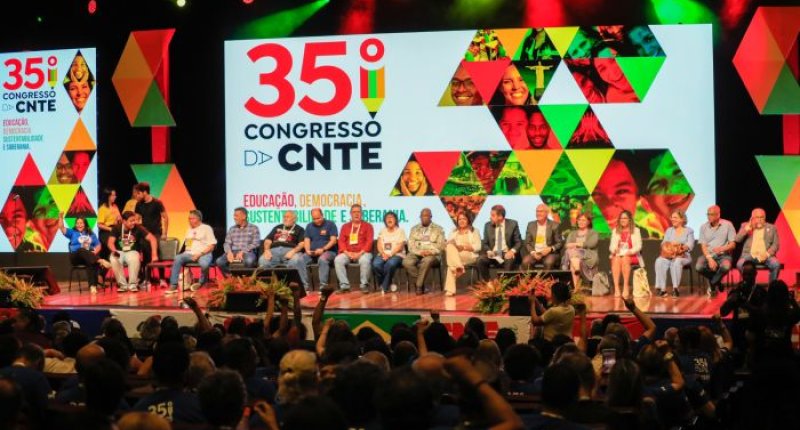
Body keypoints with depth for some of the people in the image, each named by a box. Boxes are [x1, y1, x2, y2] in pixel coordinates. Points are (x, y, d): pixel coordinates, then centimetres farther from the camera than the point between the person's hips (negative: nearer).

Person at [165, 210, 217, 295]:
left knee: (204, 264, -38)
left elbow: (211, 246, -5)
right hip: (190, 253, 5)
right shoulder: (189, 230, 24)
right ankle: (173, 286, -27)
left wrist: (200, 254, -16)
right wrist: (186, 252, 2)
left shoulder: (206, 228, 3)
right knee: (177, 258, -25)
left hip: (204, 254, -5)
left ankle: (201, 283, -7)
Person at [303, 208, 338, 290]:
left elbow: (333, 240, -7)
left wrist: (323, 249, -20)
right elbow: (306, 240, 10)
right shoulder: (309, 226, 17)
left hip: (328, 251, -4)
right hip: (312, 253, 4)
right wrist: (308, 250, -11)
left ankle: (323, 285, -42)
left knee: (322, 259, -39)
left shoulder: (330, 224, 3)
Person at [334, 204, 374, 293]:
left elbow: (369, 242, -2)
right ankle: (344, 285, -25)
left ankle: (364, 285, -23)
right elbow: (341, 241, 8)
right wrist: (347, 253, -11)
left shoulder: (367, 226, 9)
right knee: (338, 260, -28)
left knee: (365, 260, -37)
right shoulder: (345, 227, 18)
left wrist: (360, 253, -16)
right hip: (347, 253, 3)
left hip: (363, 253, -3)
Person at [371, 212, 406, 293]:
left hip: (397, 255, -3)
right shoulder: (382, 231, 18)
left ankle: (384, 286, -23)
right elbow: (379, 245, 7)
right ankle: (389, 284, -14)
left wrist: (390, 254, -19)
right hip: (383, 255, 3)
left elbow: (400, 246, -5)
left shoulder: (400, 231, 7)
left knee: (390, 264, -38)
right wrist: (383, 254, -14)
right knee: (376, 264, -31)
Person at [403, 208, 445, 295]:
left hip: (432, 255, -2)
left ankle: (419, 286, -26)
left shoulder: (438, 229, 12)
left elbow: (441, 246, 3)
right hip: (416, 253, 2)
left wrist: (430, 252, -16)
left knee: (426, 261, -40)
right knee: (406, 262, -32)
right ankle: (421, 285, -20)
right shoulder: (414, 229, 17)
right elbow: (411, 245, 7)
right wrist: (420, 252, -13)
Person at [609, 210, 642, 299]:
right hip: (618, 254, 2)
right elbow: (612, 245, 9)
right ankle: (616, 288, -42)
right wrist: (614, 250, -14)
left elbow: (638, 246, 1)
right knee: (616, 260, -35)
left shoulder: (635, 230, 10)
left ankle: (626, 287, -36)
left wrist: (631, 251, -17)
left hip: (631, 256, -2)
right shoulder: (615, 231, 18)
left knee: (625, 259, -37)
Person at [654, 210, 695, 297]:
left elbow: (690, 245, -2)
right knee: (659, 261, -31)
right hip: (668, 256, 3)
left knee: (676, 262, -40)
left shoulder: (689, 231, 12)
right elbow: (664, 243, 12)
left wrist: (680, 248, -23)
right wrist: (667, 248, -14)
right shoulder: (669, 230, 24)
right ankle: (662, 288, -35)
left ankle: (675, 288, -37)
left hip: (683, 256, -3)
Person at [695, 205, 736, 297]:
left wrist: (722, 249, -23)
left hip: (723, 255, -2)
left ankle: (713, 284, -6)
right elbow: (703, 246, 0)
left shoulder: (727, 225, 0)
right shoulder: (704, 227, 5)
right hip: (708, 255, 2)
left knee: (725, 266, -37)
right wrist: (709, 259, -17)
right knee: (698, 267, -30)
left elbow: (733, 244, -2)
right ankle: (717, 282, 1)